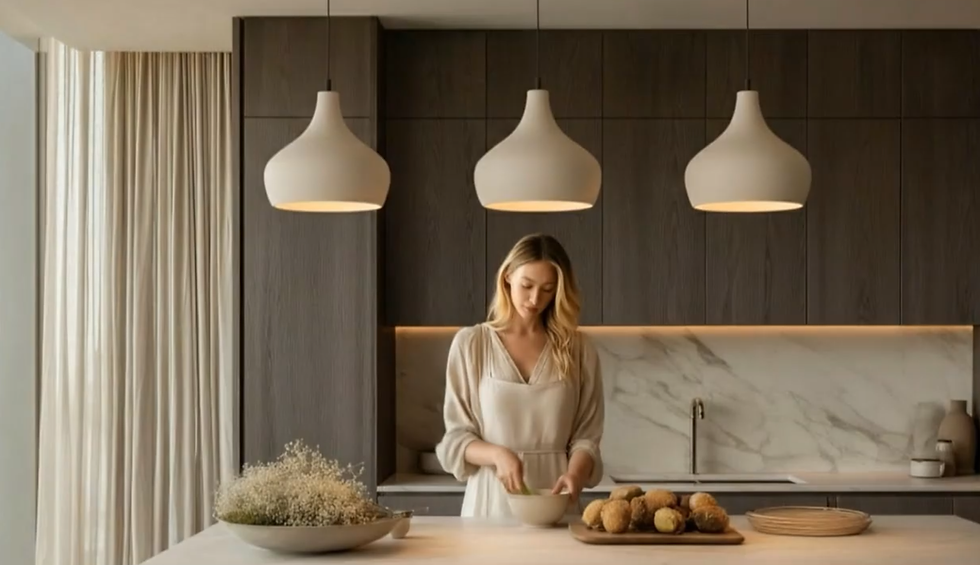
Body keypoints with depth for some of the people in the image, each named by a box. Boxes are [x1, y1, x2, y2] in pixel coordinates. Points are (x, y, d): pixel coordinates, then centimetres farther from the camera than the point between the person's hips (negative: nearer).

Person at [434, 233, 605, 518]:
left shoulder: (577, 348, 6)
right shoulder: (470, 343, 3)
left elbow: (586, 435, 3)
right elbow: (455, 436, 2)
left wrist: (574, 474, -17)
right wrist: (497, 454, -17)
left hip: (553, 504, 1)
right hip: (491, 502, -1)